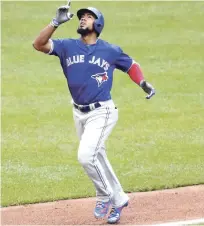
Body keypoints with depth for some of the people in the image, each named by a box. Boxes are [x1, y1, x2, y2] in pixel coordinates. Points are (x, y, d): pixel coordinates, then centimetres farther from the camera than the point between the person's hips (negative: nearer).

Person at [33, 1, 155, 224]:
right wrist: (57, 22, -23)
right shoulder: (67, 46, -1)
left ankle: (105, 196, 1)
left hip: (102, 112, -5)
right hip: (79, 113, 5)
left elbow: (131, 65, 10)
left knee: (86, 155, -20)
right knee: (97, 158, 14)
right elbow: (38, 44, -13)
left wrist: (143, 83, -7)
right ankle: (118, 199, 30)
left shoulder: (111, 51, -5)